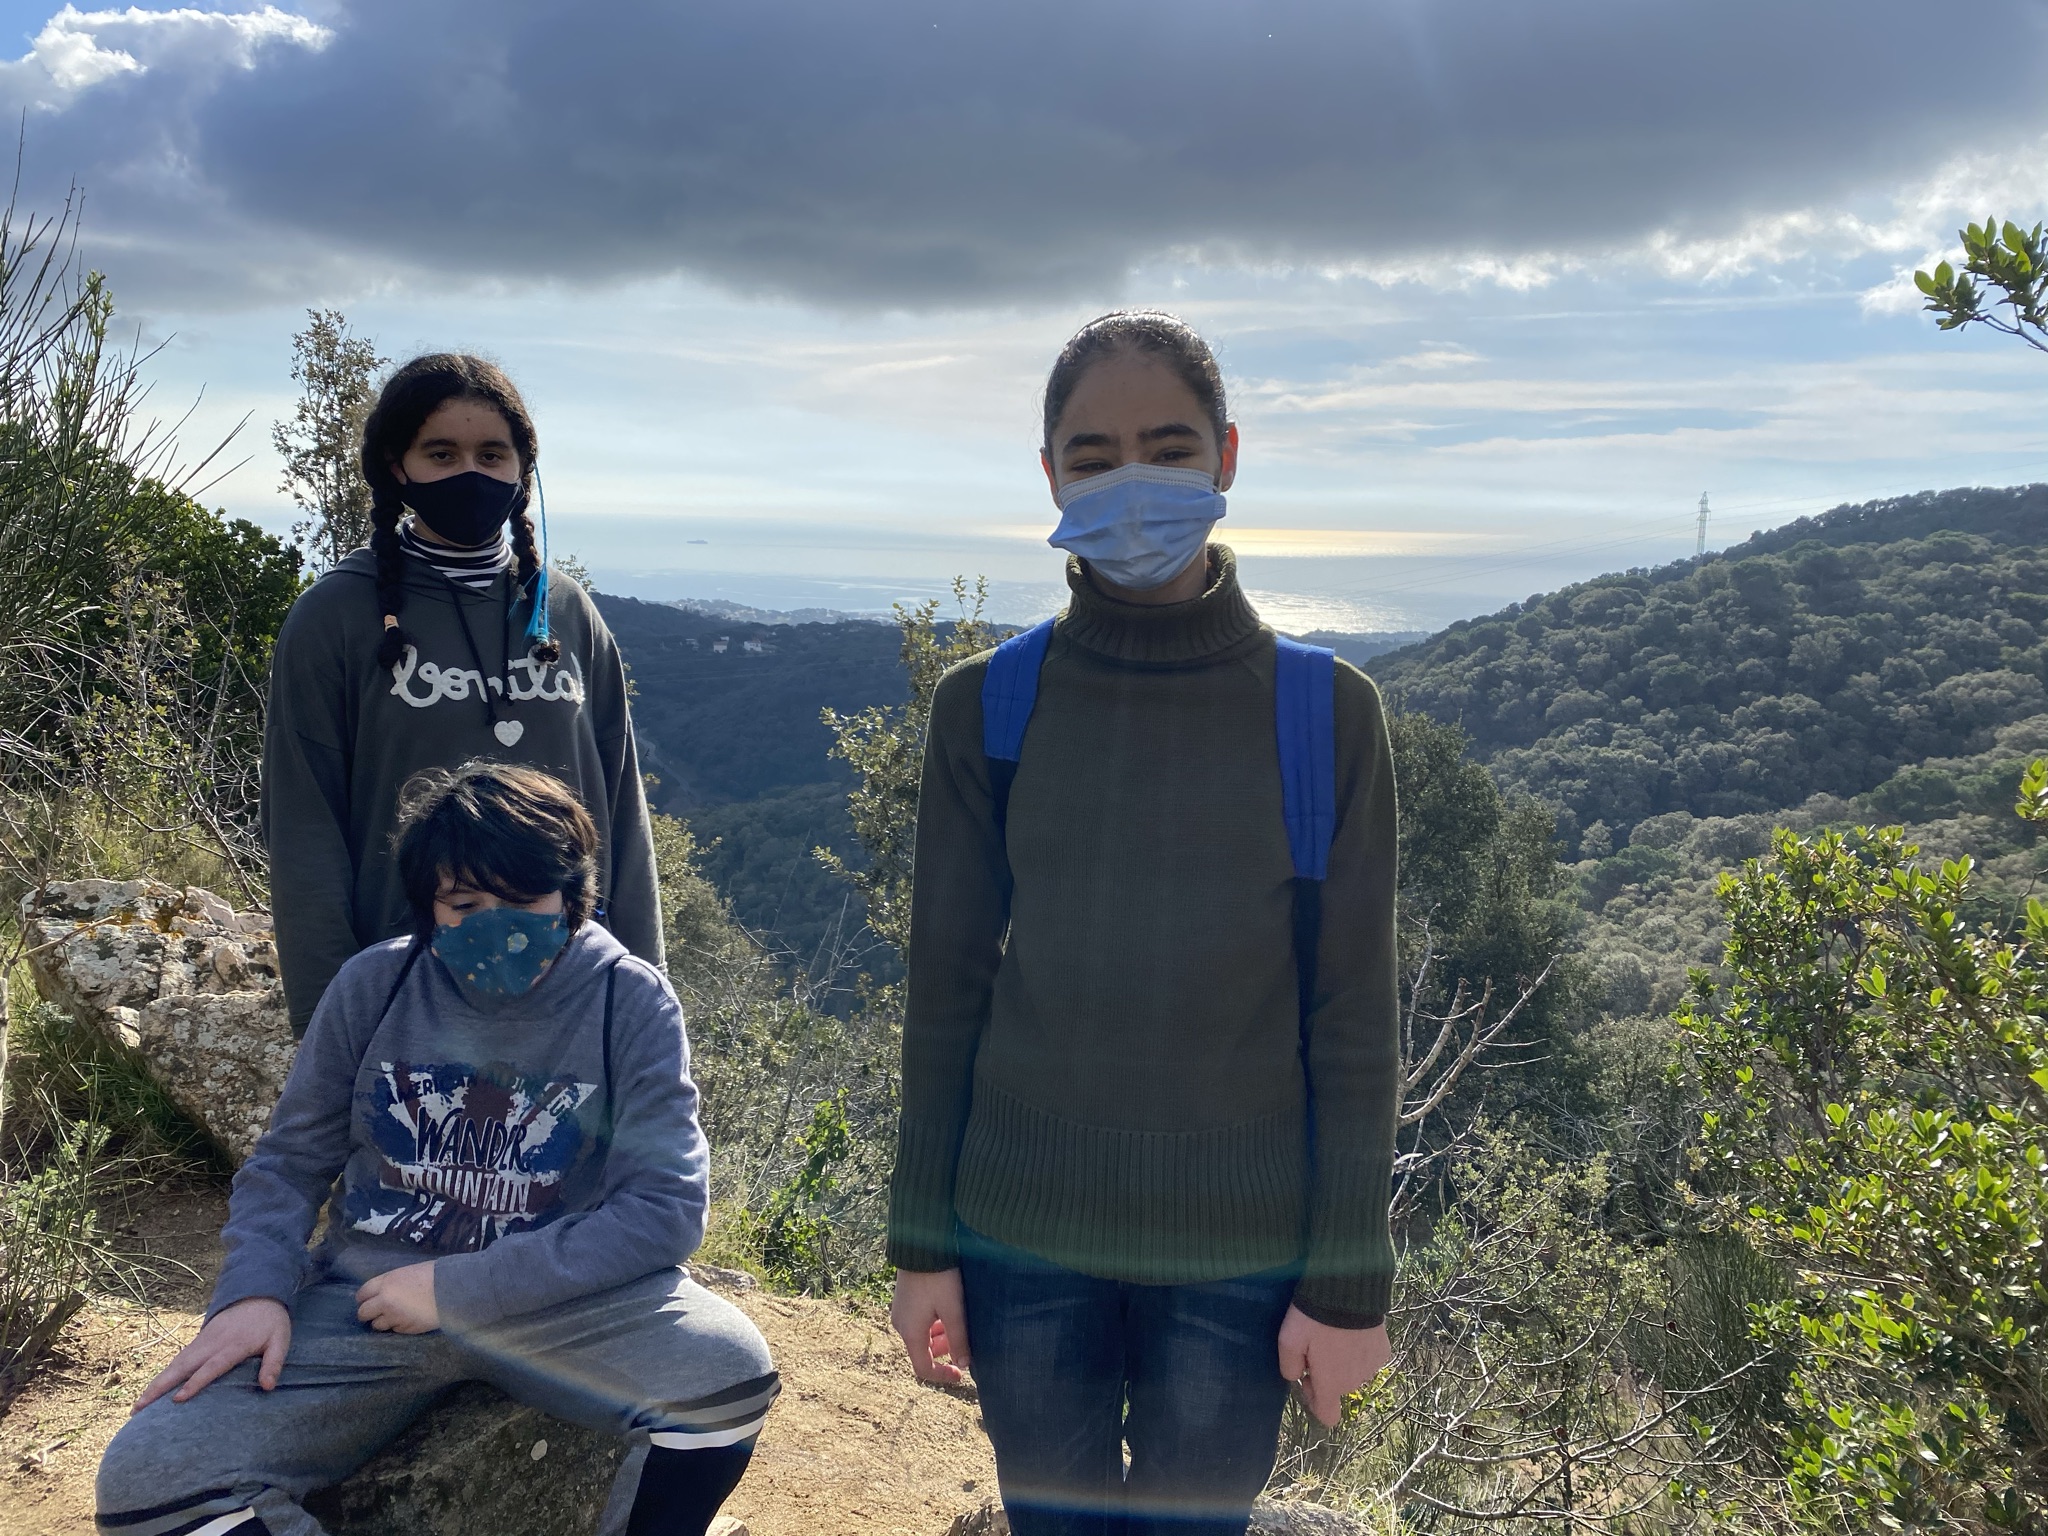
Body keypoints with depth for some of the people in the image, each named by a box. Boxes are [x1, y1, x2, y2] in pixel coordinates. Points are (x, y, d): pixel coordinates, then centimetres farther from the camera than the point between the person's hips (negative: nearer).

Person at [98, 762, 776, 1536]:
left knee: (728, 1369, -30)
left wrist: (459, 1289, -16)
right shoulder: (374, 985, 0)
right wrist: (253, 1291, -12)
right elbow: (289, 1161, 9)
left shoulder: (631, 1001, -7)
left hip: (558, 1298, -1)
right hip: (369, 1299, 2)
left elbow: (665, 1204, -13)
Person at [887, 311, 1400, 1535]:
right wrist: (922, 1244, 3)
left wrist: (1348, 1280, -3)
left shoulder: (1324, 713, -4)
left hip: (1237, 1253, -1)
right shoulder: (988, 708, -2)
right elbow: (949, 993, 2)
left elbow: (1352, 1017, -3)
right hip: (1024, 1245, 1)